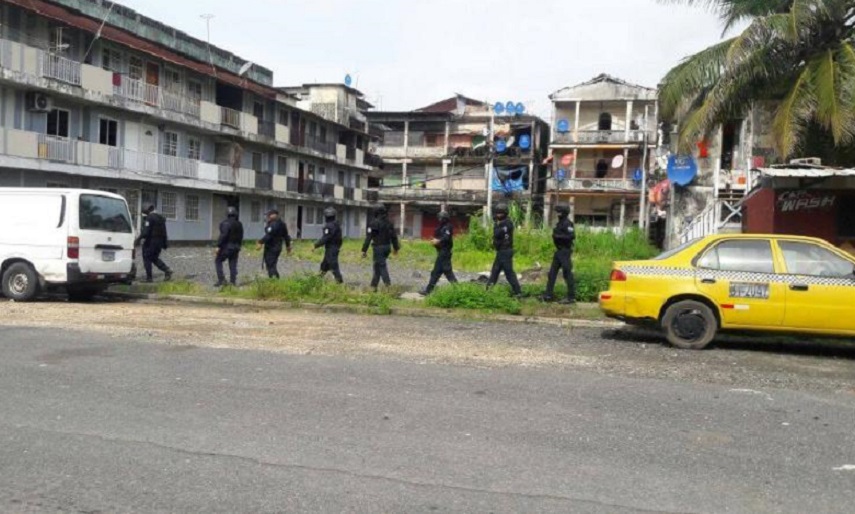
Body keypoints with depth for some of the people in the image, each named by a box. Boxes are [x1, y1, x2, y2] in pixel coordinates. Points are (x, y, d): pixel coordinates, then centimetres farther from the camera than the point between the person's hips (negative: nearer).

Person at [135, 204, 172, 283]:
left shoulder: (150, 218, -11)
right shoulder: (161, 218, 15)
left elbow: (146, 231, -20)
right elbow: (164, 233, 18)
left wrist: (139, 238, -13)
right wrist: (164, 243, 21)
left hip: (151, 241, -8)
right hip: (160, 241, 8)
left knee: (147, 258, 3)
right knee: (154, 258, 17)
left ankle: (149, 277, 2)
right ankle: (167, 270, -1)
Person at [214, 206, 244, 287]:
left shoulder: (226, 223, -14)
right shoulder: (239, 224, 10)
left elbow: (223, 235, -21)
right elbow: (241, 237, 14)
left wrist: (218, 246, -17)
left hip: (226, 247, -7)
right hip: (236, 247, 7)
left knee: (218, 261, 6)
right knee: (233, 264, 8)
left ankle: (221, 279, -3)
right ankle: (233, 281, 6)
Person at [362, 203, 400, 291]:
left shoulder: (374, 223, -13)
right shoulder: (389, 222, 6)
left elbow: (368, 237, -14)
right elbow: (394, 236, 11)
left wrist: (364, 250, -12)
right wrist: (396, 248, 21)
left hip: (378, 247, -6)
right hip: (387, 247, 6)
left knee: (381, 266, -4)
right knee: (377, 266, 17)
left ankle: (388, 283, -17)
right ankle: (374, 285, 23)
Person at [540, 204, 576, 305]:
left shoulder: (567, 223, -14)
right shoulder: (559, 223, 15)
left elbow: (572, 236, -25)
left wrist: (559, 236, -23)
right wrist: (555, 236, 6)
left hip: (565, 251, -10)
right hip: (559, 251, 10)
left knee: (567, 273, -6)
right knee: (552, 272, 9)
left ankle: (571, 297, 0)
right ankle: (549, 295, 14)